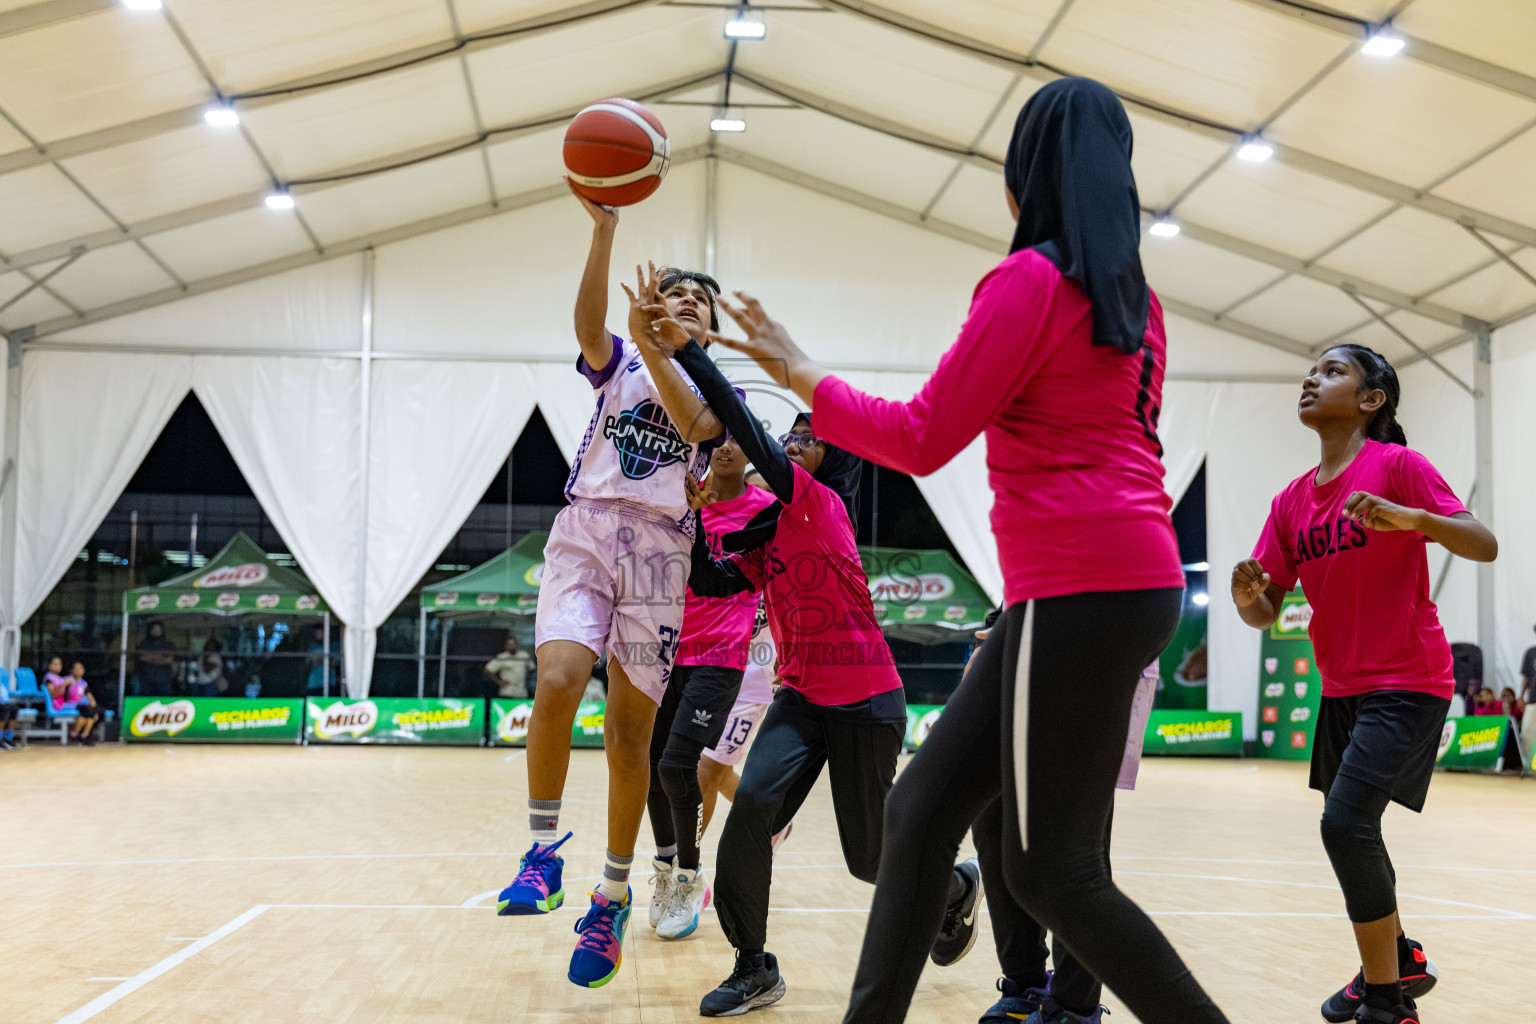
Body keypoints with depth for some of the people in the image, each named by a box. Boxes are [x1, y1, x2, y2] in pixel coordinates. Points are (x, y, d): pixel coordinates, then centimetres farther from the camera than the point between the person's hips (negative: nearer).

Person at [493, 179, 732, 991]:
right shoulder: (619, 363, 15)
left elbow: (693, 424, -11)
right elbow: (587, 325, -10)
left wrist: (651, 344, -27)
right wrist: (603, 231, -25)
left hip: (660, 550, 0)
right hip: (585, 531, 0)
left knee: (630, 731, 0)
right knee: (558, 681, -25)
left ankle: (613, 895, 14)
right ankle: (543, 848, -7)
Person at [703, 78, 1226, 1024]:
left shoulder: (1032, 277, -8)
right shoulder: (1136, 299, 17)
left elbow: (921, 440, -10)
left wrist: (796, 369, 1)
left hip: (1081, 592, -9)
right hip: (1128, 581, 9)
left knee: (1052, 870, -3)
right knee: (923, 810, 10)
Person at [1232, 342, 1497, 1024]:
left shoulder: (1396, 464, -11)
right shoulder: (1291, 501, 6)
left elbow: (1484, 546, -18)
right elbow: (1266, 613, 5)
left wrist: (1414, 518, -37)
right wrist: (1246, 596, -18)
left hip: (1407, 683, -7)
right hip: (1342, 688, 8)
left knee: (1345, 823, -19)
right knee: (1351, 829, 18)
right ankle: (1400, 962, 41)